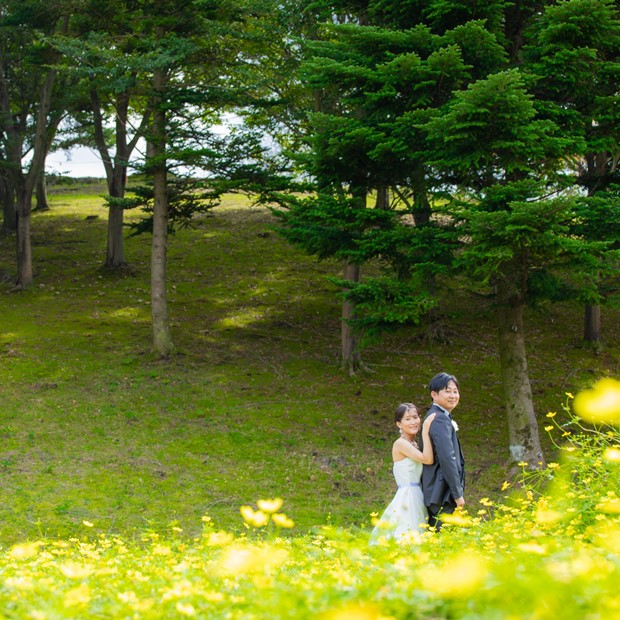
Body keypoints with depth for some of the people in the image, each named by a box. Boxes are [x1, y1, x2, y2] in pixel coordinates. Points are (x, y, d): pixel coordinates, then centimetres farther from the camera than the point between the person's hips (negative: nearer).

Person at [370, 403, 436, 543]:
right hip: (407, 498, -8)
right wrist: (425, 431, -17)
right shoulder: (400, 443, -9)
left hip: (416, 497, 8)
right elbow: (427, 459, -17)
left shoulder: (414, 444, 16)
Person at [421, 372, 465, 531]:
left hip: (434, 493, 11)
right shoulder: (440, 419, -15)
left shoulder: (433, 416, 17)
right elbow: (447, 458, -22)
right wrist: (458, 494, -19)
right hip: (443, 494, -11)